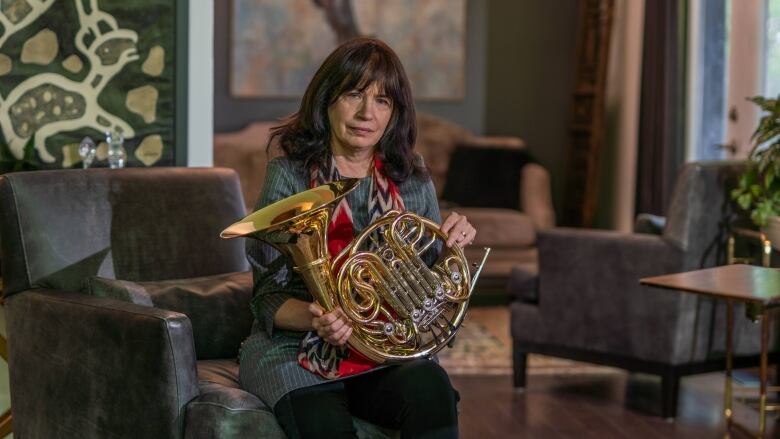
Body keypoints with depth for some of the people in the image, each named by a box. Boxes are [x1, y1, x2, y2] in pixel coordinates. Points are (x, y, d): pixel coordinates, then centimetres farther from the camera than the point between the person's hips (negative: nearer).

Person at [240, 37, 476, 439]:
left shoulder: (412, 180, 7)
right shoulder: (290, 176, -4)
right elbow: (269, 297, -7)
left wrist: (451, 248, -8)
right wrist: (316, 320, -28)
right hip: (295, 349, -3)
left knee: (431, 390, -30)